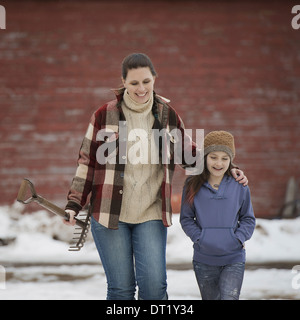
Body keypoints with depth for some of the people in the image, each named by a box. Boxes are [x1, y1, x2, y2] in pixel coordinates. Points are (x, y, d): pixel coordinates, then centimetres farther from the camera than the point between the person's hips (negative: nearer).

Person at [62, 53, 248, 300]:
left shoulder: (167, 114, 5)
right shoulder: (105, 115, -1)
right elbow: (88, 160, 7)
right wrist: (74, 203, 2)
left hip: (151, 214, 1)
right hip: (109, 213, -1)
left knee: (154, 284, -11)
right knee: (121, 288, 0)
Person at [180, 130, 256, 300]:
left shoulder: (239, 186, -1)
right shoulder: (193, 186, -1)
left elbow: (248, 218, 9)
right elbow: (186, 218, 5)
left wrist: (239, 238, -7)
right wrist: (199, 237, -9)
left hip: (233, 259, -1)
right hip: (204, 259, 1)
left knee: (229, 297, -15)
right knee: (210, 298, 12)